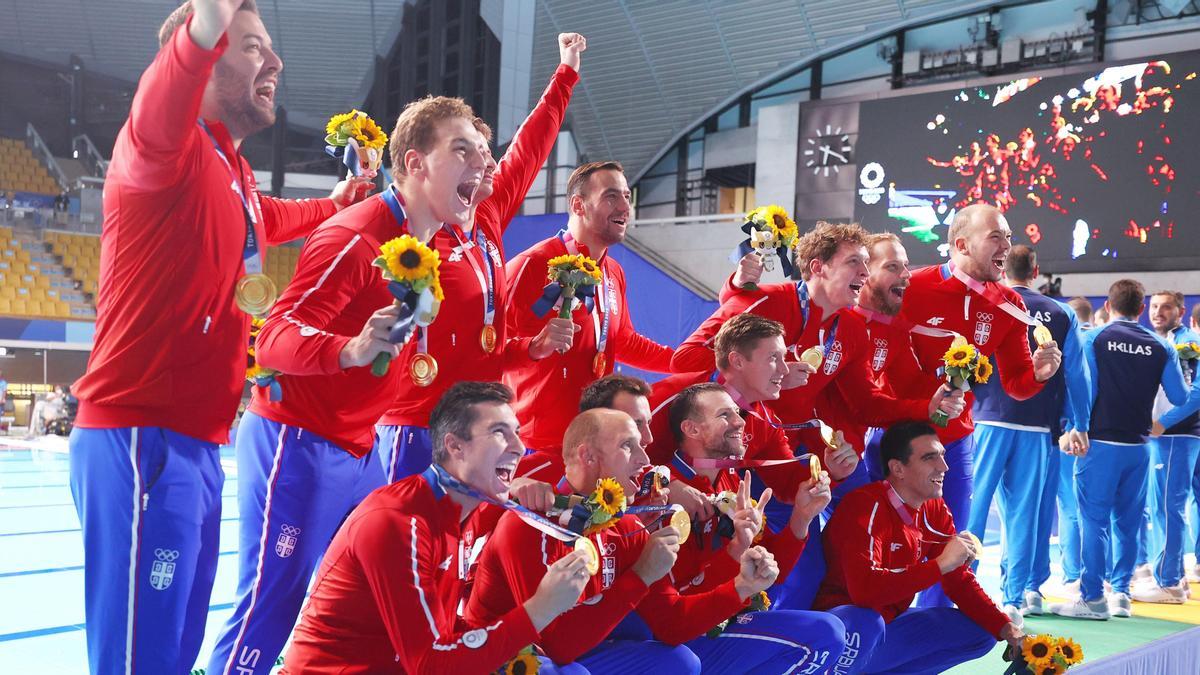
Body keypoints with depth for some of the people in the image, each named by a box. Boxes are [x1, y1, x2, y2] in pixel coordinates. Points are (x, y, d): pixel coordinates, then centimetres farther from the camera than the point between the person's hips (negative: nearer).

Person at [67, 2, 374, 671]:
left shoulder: (235, 173, 16)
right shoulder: (176, 151, -11)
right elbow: (155, 123, -38)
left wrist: (339, 202, 44)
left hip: (198, 446, 9)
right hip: (143, 440, -9)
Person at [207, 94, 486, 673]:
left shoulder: (428, 242, 9)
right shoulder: (355, 235, -19)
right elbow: (276, 337, -25)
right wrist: (351, 351, -45)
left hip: (358, 450, 9)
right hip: (297, 444, -9)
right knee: (271, 607, -6)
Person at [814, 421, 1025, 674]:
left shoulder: (936, 509, 2)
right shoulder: (866, 506, -23)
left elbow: (960, 581, 6)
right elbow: (865, 589, -36)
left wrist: (1006, 628, -9)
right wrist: (940, 564, -30)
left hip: (888, 624, 8)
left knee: (980, 632, 0)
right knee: (865, 625, -39)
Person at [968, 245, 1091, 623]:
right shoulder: (1060, 315, 6)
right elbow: (1077, 375, 7)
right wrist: (1080, 425, 15)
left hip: (990, 421, -2)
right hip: (1038, 427, 2)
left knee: (972, 505, 3)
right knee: (1024, 513, 5)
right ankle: (1014, 601, 7)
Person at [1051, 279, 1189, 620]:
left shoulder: (1093, 339, -4)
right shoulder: (1160, 347, 3)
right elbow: (1180, 397, 4)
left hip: (1101, 441, -3)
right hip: (1138, 445, 3)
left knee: (1094, 518, 0)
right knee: (1128, 521, 11)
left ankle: (1093, 598, -1)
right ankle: (1121, 594, 14)